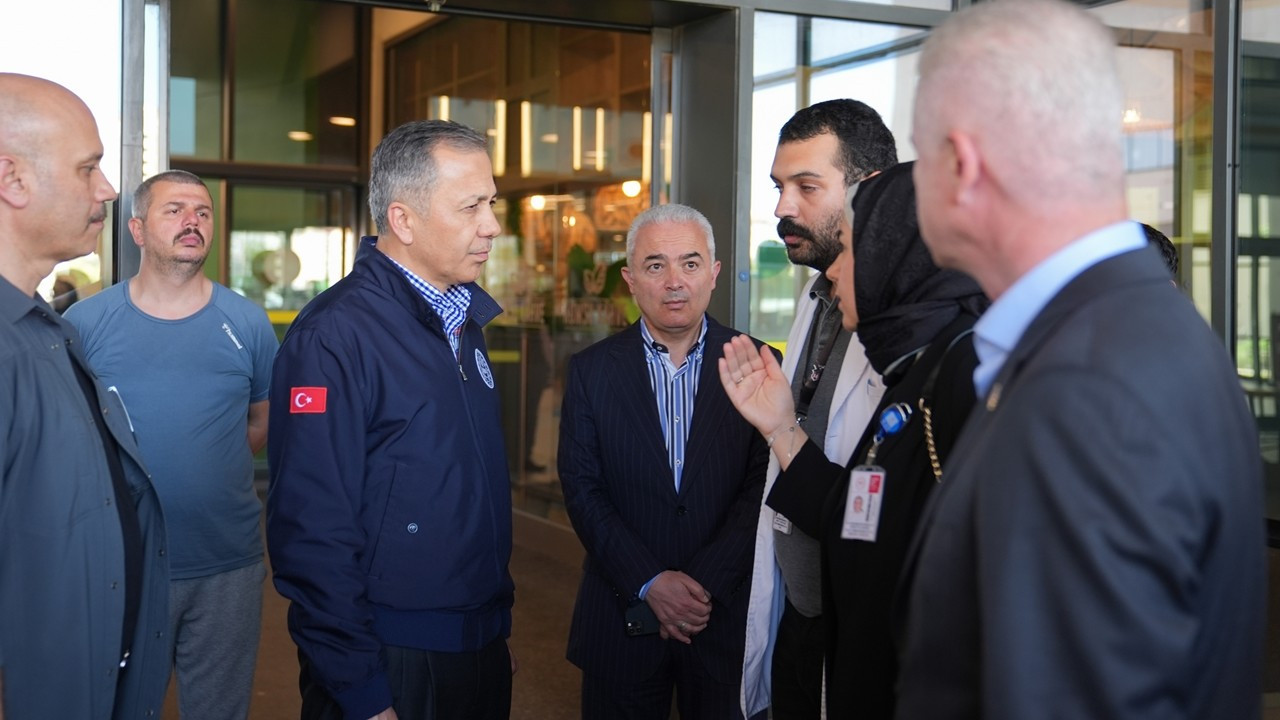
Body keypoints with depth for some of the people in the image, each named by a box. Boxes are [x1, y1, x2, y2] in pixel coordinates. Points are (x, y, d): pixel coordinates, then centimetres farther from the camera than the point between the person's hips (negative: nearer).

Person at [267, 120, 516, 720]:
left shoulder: (463, 323, 9)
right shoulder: (333, 337, -18)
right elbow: (312, 531, -21)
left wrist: (499, 625, 14)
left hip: (480, 649, 8)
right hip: (390, 665, -8)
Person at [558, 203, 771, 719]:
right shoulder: (591, 371, 2)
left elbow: (763, 488, -6)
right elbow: (583, 490, -3)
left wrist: (704, 582, -15)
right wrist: (649, 584, -13)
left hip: (727, 617, 0)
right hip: (623, 616, 1)